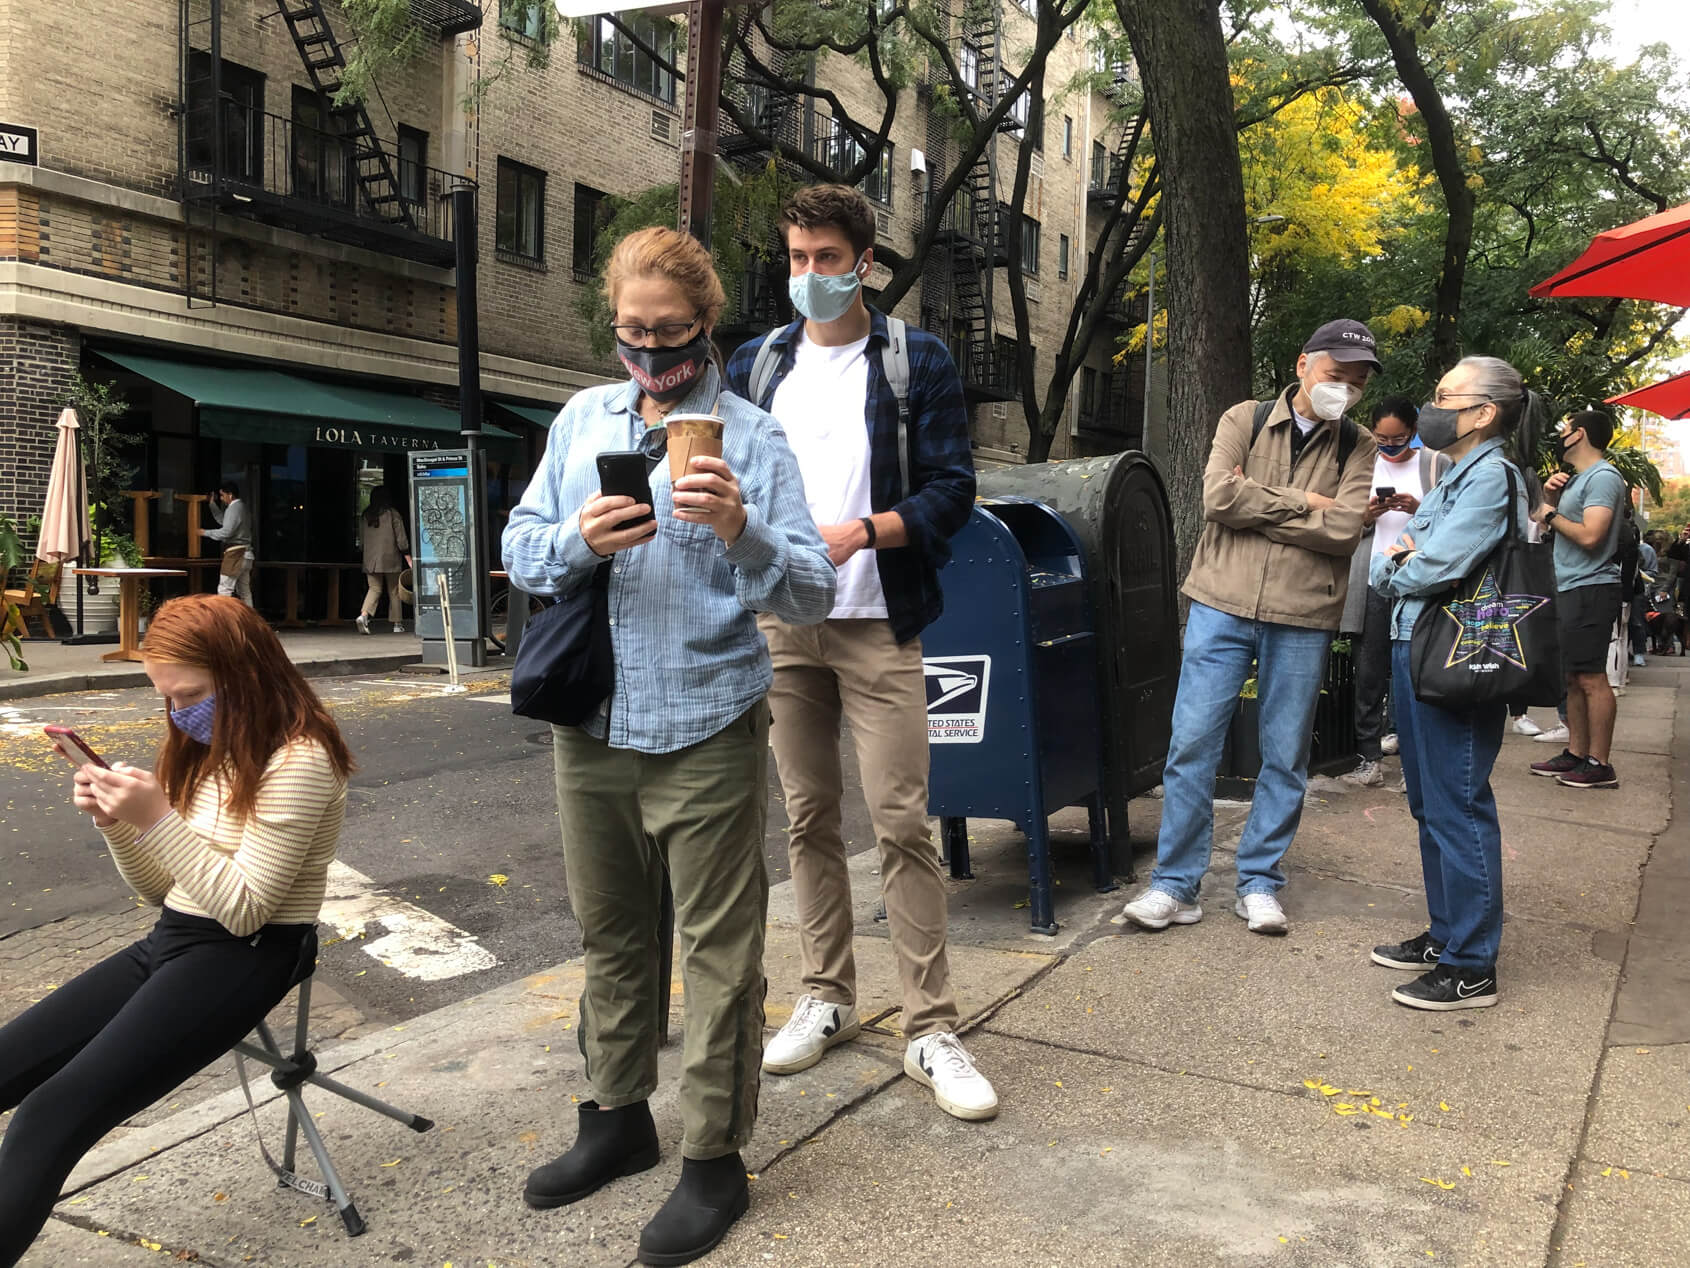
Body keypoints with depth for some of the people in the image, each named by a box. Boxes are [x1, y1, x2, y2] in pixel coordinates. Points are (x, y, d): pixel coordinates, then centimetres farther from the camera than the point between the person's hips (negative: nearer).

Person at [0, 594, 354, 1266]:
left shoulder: (299, 761, -15)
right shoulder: (206, 749, 11)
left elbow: (243, 909, -17)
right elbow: (163, 889, 16)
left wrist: (157, 820, -23)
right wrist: (117, 822, -2)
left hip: (247, 959, -9)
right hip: (170, 941, 9)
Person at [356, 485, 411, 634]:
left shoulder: (365, 516, 7)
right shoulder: (393, 514, -5)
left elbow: (361, 540, 12)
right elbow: (401, 539, -7)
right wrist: (409, 559, -3)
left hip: (370, 559, 3)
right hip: (390, 558, -3)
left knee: (374, 588, 5)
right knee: (394, 591, 7)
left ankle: (363, 615, -20)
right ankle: (397, 624, 12)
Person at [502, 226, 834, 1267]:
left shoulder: (752, 436, -3)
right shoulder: (583, 418, 10)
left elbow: (814, 594, -11)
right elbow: (520, 549, 8)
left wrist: (742, 533, -29)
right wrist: (577, 540, -13)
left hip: (705, 734, -4)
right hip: (591, 725, 5)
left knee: (719, 949, 3)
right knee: (610, 935, 18)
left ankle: (715, 1158, 18)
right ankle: (619, 1119, 36)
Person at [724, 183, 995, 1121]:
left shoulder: (917, 362, 2)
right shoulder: (756, 365, 12)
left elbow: (952, 490, -4)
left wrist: (862, 532, -20)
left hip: (876, 627, -4)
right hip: (779, 625, 4)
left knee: (901, 823, -6)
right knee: (808, 819, 10)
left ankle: (932, 1030, 4)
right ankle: (827, 998, 24)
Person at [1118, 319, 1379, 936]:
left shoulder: (1359, 450, 6)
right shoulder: (1244, 420, 6)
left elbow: (1344, 530, -11)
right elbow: (1218, 496, -11)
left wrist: (1256, 505, -10)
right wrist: (1303, 503, -8)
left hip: (1302, 620, 1)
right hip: (1223, 607, -1)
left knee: (1285, 757, 7)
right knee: (1191, 744, -1)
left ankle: (1259, 884, 21)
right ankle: (1176, 885, 9)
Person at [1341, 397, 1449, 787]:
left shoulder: (1437, 465, 7)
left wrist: (1419, 511, -13)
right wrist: (1365, 518, -5)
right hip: (1372, 580, 1)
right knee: (1369, 672, -1)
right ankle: (1370, 758, 3)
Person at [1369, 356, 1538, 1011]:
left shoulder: (1492, 477, -12)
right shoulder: (1451, 480, 18)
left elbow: (1433, 569, -22)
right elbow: (1385, 562, 16)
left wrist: (1397, 570, -1)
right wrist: (1394, 559, -6)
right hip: (1415, 651, 10)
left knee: (1457, 807, -5)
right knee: (1430, 804, 17)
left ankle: (1472, 969, 4)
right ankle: (1446, 935, 31)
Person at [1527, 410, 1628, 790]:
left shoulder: (1603, 477, -12)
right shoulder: (1577, 479, 18)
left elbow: (1590, 536, -22)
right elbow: (1552, 528, 20)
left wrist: (1551, 515, -9)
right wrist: (1550, 498, 5)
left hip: (1591, 589, -10)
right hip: (1570, 589, 10)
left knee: (1591, 678, -9)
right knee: (1573, 677, 12)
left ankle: (1598, 765, -7)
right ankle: (1575, 754, 18)